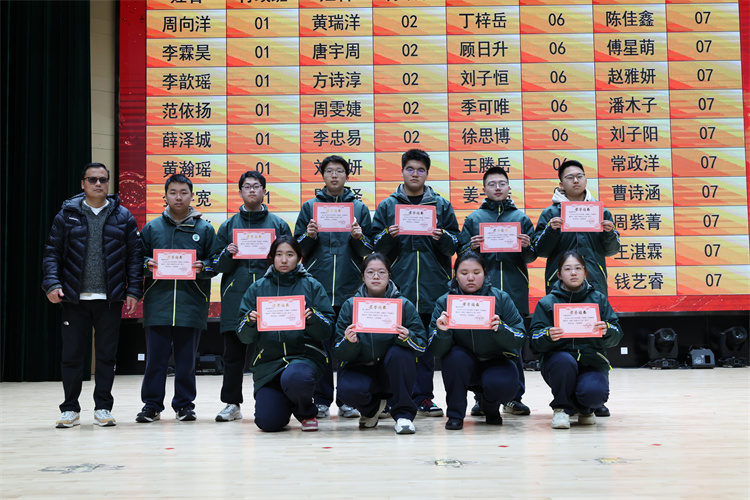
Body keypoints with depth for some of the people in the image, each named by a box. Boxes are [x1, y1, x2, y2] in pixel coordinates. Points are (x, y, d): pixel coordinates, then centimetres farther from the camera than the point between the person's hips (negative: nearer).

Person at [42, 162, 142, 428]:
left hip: (110, 298, 0)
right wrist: (52, 283, -10)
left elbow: (134, 256, 6)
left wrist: (133, 290, -3)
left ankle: (103, 408, 15)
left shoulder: (123, 216, 7)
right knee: (72, 355, 4)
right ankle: (70, 409, 16)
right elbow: (52, 252, 4)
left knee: (107, 354, 5)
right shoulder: (67, 214, 6)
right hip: (74, 297, 0)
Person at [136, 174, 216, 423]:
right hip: (158, 303, 1)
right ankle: (152, 405, 11)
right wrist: (148, 265, -9)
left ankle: (184, 404, 16)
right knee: (155, 358, 2)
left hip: (191, 304, 0)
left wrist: (202, 268, -13)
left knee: (186, 359, 5)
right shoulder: (151, 228, 10)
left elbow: (215, 264, 7)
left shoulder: (204, 229, 8)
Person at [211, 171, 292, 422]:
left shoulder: (278, 224, 11)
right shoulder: (228, 226, 14)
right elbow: (217, 265, 12)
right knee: (233, 352, 2)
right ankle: (232, 403, 10)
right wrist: (228, 254, -8)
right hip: (235, 298, 1)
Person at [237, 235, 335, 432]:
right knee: (268, 422, -13)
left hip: (305, 355, -2)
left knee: (294, 378, -37)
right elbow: (244, 337, 4)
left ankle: (306, 412, 0)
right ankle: (285, 403, 25)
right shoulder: (257, 288, 8)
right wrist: (250, 322, -18)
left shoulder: (312, 286, 5)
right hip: (268, 360, 2)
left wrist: (312, 318, -22)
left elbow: (326, 331, -2)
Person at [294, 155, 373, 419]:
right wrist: (308, 237, -10)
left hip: (350, 288, 0)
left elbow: (370, 251, 9)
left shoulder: (359, 208, 11)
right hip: (318, 287, 0)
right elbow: (298, 249, 10)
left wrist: (359, 238, -11)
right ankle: (321, 400, 9)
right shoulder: (310, 207, 11)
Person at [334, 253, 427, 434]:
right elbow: (339, 353, -6)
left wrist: (408, 337, -29)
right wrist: (349, 342, -29)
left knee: (400, 351, -32)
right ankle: (372, 407, 7)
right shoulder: (350, 306, -2)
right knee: (348, 390, -32)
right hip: (360, 368, 0)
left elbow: (422, 346, -6)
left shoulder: (404, 305, -4)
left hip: (392, 371, 0)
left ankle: (404, 414, -16)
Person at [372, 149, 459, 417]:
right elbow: (376, 248, 7)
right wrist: (387, 236, -12)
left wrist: (442, 238, -13)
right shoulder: (387, 206, 10)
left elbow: (454, 246, 8)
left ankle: (423, 397, 11)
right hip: (398, 287, 0)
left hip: (432, 289, 1)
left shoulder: (442, 206, 12)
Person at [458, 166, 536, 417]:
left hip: (514, 291, 1)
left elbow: (531, 257, 9)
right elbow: (461, 253, 8)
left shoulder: (521, 218, 13)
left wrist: (526, 246, -12)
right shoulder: (473, 218, 11)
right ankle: (482, 398, 8)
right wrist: (472, 247, -13)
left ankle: (514, 398, 11)